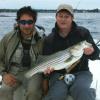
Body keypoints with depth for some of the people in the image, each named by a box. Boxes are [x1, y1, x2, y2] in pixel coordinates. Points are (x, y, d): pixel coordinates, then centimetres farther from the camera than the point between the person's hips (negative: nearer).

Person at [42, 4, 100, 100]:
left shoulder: (83, 32, 0)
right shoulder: (49, 39, 3)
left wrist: (91, 52, -21)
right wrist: (48, 68, -19)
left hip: (81, 72, -1)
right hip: (59, 74, 1)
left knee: (81, 91, -32)